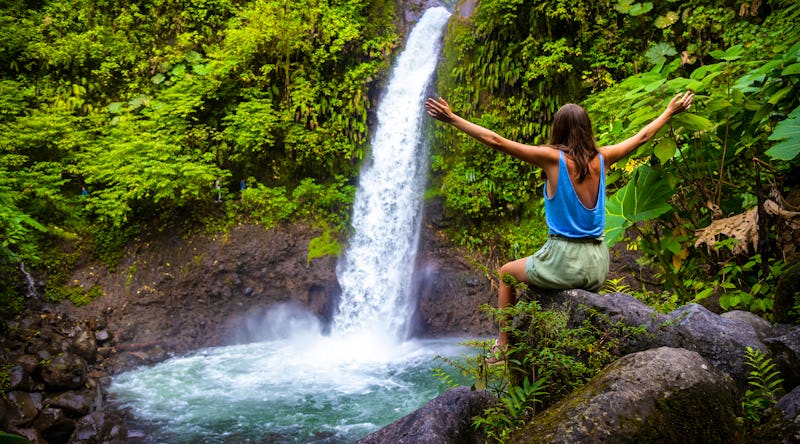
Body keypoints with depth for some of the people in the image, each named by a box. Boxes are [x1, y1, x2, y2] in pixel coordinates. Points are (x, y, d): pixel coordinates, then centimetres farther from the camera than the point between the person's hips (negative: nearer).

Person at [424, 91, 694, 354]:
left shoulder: (553, 158, -11)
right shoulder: (602, 158, 2)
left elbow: (496, 141, -14)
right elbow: (641, 136, 18)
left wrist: (452, 119, -11)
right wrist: (670, 112, 34)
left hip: (564, 259, -5)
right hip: (598, 266, 5)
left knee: (506, 273, 23)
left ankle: (503, 345, 21)